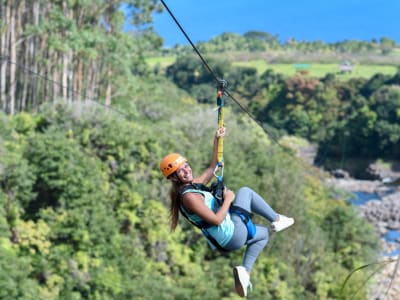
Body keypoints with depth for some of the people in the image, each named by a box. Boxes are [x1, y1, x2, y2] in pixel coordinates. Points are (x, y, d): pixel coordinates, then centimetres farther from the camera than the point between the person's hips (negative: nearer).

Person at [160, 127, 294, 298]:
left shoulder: (193, 185, 7)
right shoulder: (189, 197, -23)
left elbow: (212, 167, 17)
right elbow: (216, 220, -26)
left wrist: (217, 140, 9)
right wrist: (228, 200, -13)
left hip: (230, 237, 9)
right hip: (233, 234, -9)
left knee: (263, 233, 28)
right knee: (245, 192, 3)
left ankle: (245, 270, 9)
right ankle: (276, 220, 16)